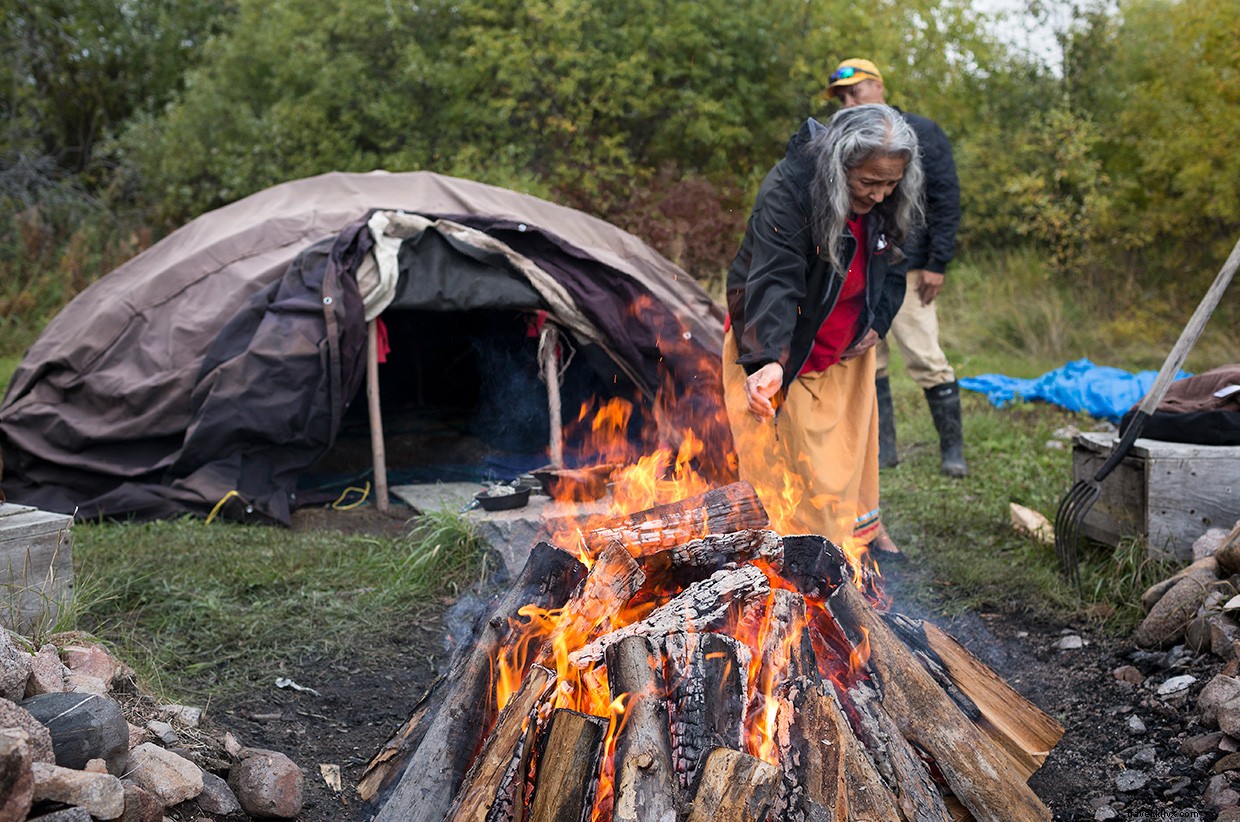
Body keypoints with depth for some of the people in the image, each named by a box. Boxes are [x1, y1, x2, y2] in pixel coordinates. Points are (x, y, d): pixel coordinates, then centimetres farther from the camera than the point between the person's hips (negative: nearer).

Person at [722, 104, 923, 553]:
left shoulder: (887, 203, -9)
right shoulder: (786, 192, -30)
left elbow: (891, 268, 10)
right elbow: (774, 282, -42)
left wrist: (877, 324, -6)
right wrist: (767, 362, -55)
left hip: (845, 357, 6)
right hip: (770, 352, -6)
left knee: (850, 468, 13)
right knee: (781, 476, -7)